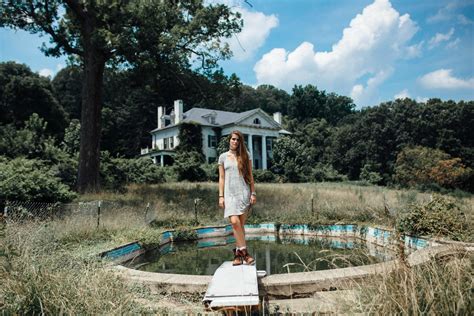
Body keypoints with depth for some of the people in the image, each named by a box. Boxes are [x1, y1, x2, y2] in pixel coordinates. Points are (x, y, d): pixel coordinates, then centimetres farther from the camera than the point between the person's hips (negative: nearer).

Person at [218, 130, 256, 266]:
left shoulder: (245, 156, 9)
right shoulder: (223, 157, 10)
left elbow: (250, 176, 9)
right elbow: (221, 178, 9)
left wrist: (253, 193, 1)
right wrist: (221, 196, 2)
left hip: (244, 193, 0)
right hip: (230, 194, 0)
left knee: (240, 224, -2)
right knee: (235, 222, -15)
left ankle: (238, 253, 8)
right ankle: (244, 252, -6)